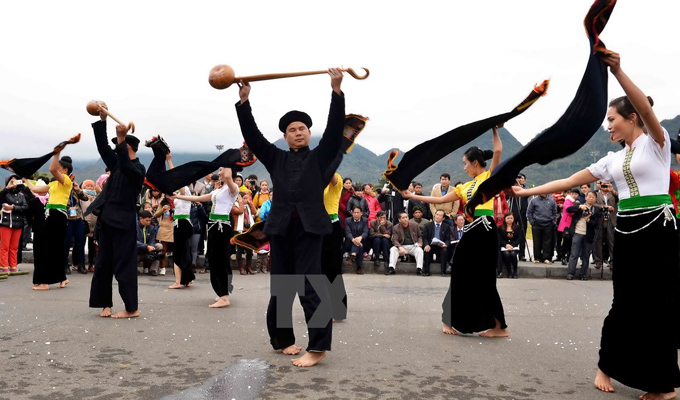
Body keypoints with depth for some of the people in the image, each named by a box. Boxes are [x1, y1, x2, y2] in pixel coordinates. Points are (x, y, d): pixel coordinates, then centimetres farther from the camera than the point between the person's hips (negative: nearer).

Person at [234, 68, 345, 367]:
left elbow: (335, 129, -2)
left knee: (310, 286, -9)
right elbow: (252, 135, 9)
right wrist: (244, 101, 2)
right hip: (281, 227, 3)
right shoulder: (276, 158, 16)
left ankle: (318, 347, -7)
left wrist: (336, 91, -11)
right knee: (280, 287, 9)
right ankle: (282, 340, 23)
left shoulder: (319, 157, 10)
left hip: (310, 227, -3)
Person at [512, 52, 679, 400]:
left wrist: (617, 71, -33)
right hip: (626, 232, 5)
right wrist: (527, 191, 7)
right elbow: (569, 181, 11)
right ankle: (605, 366, 20)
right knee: (626, 303, 8)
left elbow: (646, 107, -22)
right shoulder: (613, 159, 13)